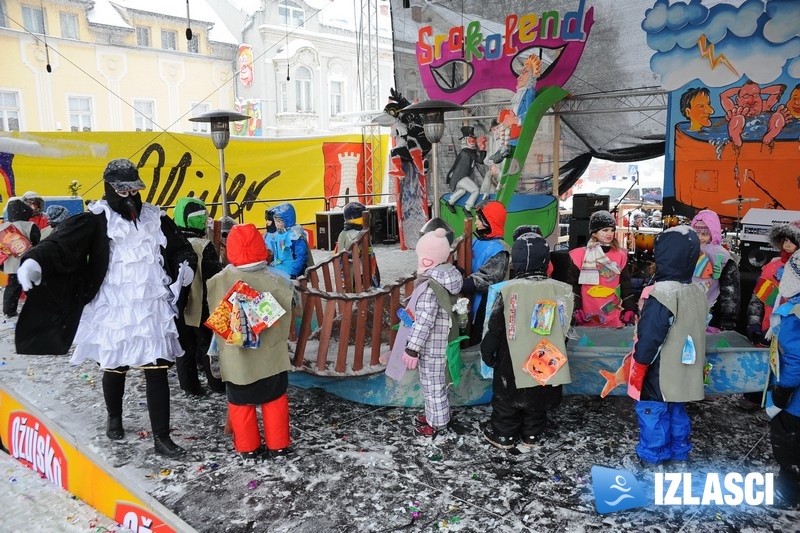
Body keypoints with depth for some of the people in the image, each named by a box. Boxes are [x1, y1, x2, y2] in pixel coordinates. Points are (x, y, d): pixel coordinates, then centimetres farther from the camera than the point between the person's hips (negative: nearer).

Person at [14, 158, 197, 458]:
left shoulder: (155, 219, 6)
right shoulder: (96, 220, -6)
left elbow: (181, 247, 16)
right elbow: (63, 241, -21)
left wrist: (186, 266, -6)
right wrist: (35, 260, -39)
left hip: (152, 311, 2)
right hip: (112, 312, -1)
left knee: (157, 371, 0)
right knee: (114, 370, 16)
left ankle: (161, 438, 9)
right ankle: (114, 418, 45)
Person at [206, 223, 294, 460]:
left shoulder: (218, 282, -13)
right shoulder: (275, 281, -15)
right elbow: (285, 316, 0)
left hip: (236, 360, 0)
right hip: (270, 358, 0)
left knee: (241, 403, 16)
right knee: (275, 400, 16)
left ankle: (248, 447, 25)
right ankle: (278, 445, 24)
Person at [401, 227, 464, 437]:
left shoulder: (430, 285, -26)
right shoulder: (448, 275, 2)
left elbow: (424, 321, -27)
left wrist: (411, 349, -20)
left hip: (431, 346, -9)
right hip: (443, 342, 9)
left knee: (432, 385, 7)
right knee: (437, 383, 23)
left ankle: (437, 423, 21)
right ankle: (435, 416, 39)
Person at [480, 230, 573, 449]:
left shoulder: (510, 290, -19)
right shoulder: (561, 290, -9)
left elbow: (495, 329, -10)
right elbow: (564, 329, 3)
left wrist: (487, 352, 6)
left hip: (513, 363, -3)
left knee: (507, 401, 18)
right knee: (538, 401, 23)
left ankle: (503, 435, 33)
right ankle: (531, 435, 39)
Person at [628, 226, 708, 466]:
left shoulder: (662, 295, -25)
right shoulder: (698, 291, 0)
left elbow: (649, 338, -22)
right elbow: (694, 331, 13)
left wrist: (638, 368, -11)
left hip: (659, 373, -7)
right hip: (683, 371, 8)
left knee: (653, 412, 8)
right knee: (677, 410, 21)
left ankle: (652, 455, 19)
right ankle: (679, 450, 34)